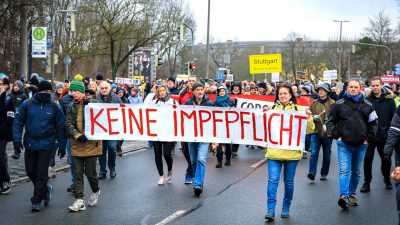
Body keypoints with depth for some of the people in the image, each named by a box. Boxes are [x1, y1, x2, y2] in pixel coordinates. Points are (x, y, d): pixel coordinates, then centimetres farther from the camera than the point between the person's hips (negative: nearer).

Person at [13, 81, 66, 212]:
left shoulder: (55, 107, -3)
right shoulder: (27, 105, -1)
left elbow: (60, 127, 1)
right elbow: (18, 122, 2)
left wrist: (62, 146, 0)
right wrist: (17, 139, -9)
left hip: (46, 145, -2)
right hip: (30, 144, 3)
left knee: (41, 173, -1)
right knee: (30, 171, 10)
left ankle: (37, 200, 10)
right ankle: (45, 189, 34)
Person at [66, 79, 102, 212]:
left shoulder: (93, 103, -2)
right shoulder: (71, 107, 9)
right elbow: (68, 124, 1)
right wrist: (78, 136, -14)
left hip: (91, 143, -4)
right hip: (76, 144, 4)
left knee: (90, 172, 2)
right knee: (77, 174, 3)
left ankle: (96, 191, 30)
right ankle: (79, 201, 7)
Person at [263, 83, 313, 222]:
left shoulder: (298, 109, 6)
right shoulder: (272, 109, 7)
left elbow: (308, 129, 4)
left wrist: (309, 117, -13)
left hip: (292, 152, 0)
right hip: (274, 151, 0)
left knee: (289, 181, 9)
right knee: (273, 180, -7)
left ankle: (286, 208, 24)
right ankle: (270, 210, -5)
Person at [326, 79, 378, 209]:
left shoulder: (367, 106, 7)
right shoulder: (339, 104, 1)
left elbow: (373, 123, 13)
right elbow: (330, 121, 6)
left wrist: (368, 138, 5)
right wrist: (336, 135, -3)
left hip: (361, 145, 3)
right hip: (344, 144, -3)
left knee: (356, 171, 12)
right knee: (344, 170, -14)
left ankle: (352, 194, 26)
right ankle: (343, 196, -20)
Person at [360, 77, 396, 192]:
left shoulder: (389, 99, -2)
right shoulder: (367, 99, -3)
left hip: (384, 135, 1)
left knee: (386, 159, 15)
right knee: (368, 159, 0)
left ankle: (387, 179, 35)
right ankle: (367, 182, 12)